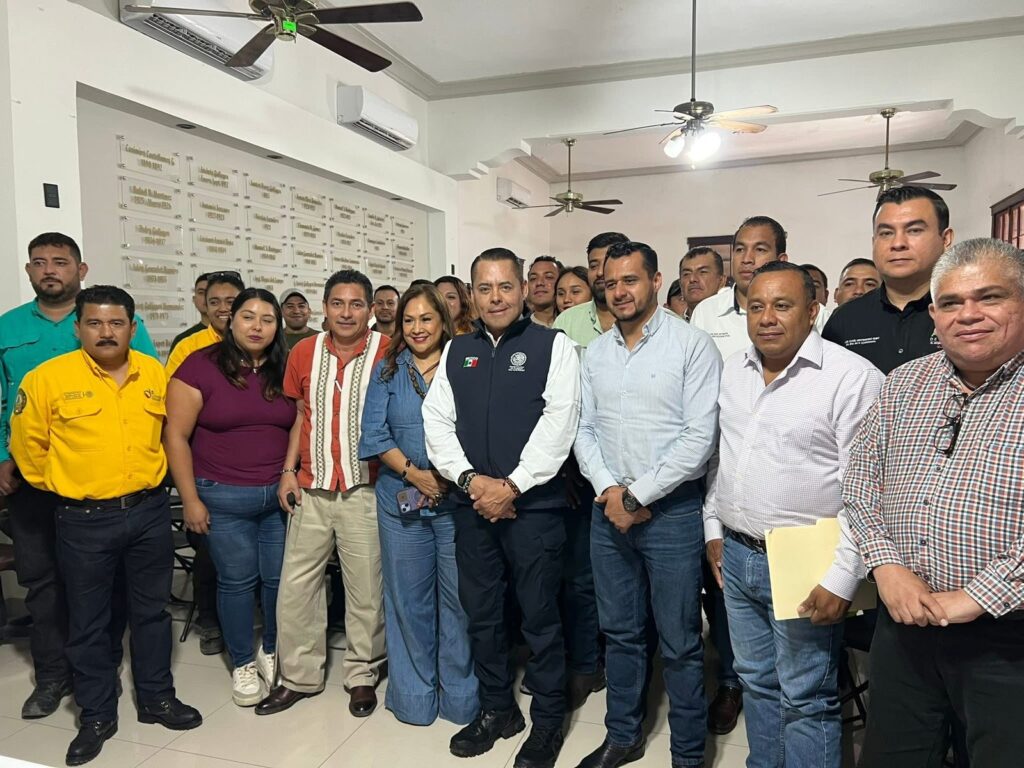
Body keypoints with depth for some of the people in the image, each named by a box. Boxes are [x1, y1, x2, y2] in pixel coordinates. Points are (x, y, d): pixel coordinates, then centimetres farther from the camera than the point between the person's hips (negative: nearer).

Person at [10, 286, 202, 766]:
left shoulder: (154, 373, 0)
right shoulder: (47, 378, -10)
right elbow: (28, 446, 0)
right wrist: (60, 484, 7)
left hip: (150, 511, 3)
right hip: (85, 520, -2)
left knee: (152, 610, 15)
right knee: (88, 622, 10)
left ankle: (156, 698, 32)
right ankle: (96, 716, 28)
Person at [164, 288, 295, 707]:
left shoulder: (285, 370, 3)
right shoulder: (201, 365, -7)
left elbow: (300, 429, 11)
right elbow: (176, 436, -6)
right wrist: (190, 499, -7)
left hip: (280, 495, 3)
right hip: (224, 499, -3)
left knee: (280, 578, 9)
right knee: (236, 581, 9)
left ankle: (272, 651, 34)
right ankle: (242, 663, 29)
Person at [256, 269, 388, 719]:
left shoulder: (387, 353, -7)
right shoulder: (304, 353, 5)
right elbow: (301, 416, 14)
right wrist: (288, 470, 7)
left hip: (364, 490, -3)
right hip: (311, 489, 4)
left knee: (365, 589, 7)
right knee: (295, 586, 10)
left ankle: (362, 674, 27)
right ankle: (299, 677, 28)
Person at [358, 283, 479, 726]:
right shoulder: (387, 371, 8)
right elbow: (375, 434, 0)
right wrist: (414, 474, -12)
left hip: (457, 499, -1)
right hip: (402, 500, 2)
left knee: (460, 597, 4)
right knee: (408, 598, 11)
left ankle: (461, 693, 22)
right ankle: (414, 694, 28)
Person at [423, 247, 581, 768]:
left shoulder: (553, 346, -3)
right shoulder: (456, 351, 10)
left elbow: (559, 422, -11)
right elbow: (437, 420, 5)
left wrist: (512, 486, -14)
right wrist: (470, 480, -8)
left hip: (533, 504, -4)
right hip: (472, 504, 4)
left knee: (539, 616, 6)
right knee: (481, 612, 15)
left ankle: (547, 721, 27)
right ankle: (496, 709, 35)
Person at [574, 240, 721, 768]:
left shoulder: (692, 345, -8)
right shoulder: (595, 353, 8)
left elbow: (699, 437, -14)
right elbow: (585, 430, 9)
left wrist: (637, 495, -13)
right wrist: (608, 491, -7)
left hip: (671, 509, -5)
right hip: (607, 509, 5)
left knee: (679, 642, 6)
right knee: (619, 633, 17)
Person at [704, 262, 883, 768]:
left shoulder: (852, 376, -14)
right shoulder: (732, 371, 7)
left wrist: (841, 576, -16)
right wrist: (714, 528, 15)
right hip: (736, 555, 6)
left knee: (806, 699, 7)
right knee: (756, 682, 21)